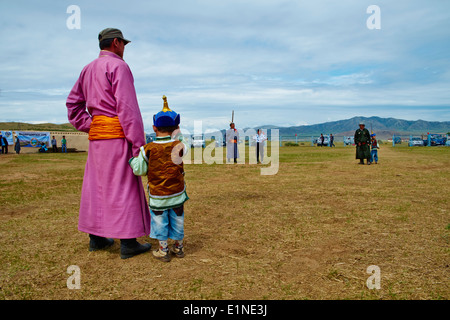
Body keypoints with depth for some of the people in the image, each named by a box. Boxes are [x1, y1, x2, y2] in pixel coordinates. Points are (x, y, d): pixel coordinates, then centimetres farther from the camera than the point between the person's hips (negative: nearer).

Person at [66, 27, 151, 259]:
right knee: (123, 186, -6)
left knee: (96, 185, 11)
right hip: (116, 133, -8)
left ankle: (96, 238, 20)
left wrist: (89, 126, 15)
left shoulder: (88, 69, 19)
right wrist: (138, 143, -17)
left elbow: (73, 103, 21)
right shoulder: (118, 66, -6)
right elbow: (127, 107, -16)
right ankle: (128, 243, -1)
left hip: (96, 135, 8)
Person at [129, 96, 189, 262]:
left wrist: (132, 160, 13)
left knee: (160, 221, 12)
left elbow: (139, 170, -7)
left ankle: (163, 250, 20)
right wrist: (176, 134, 13)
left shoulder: (148, 149, -14)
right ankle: (178, 247, 31)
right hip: (177, 193, 2)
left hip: (157, 196, -2)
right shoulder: (178, 146, -11)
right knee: (177, 219, 17)